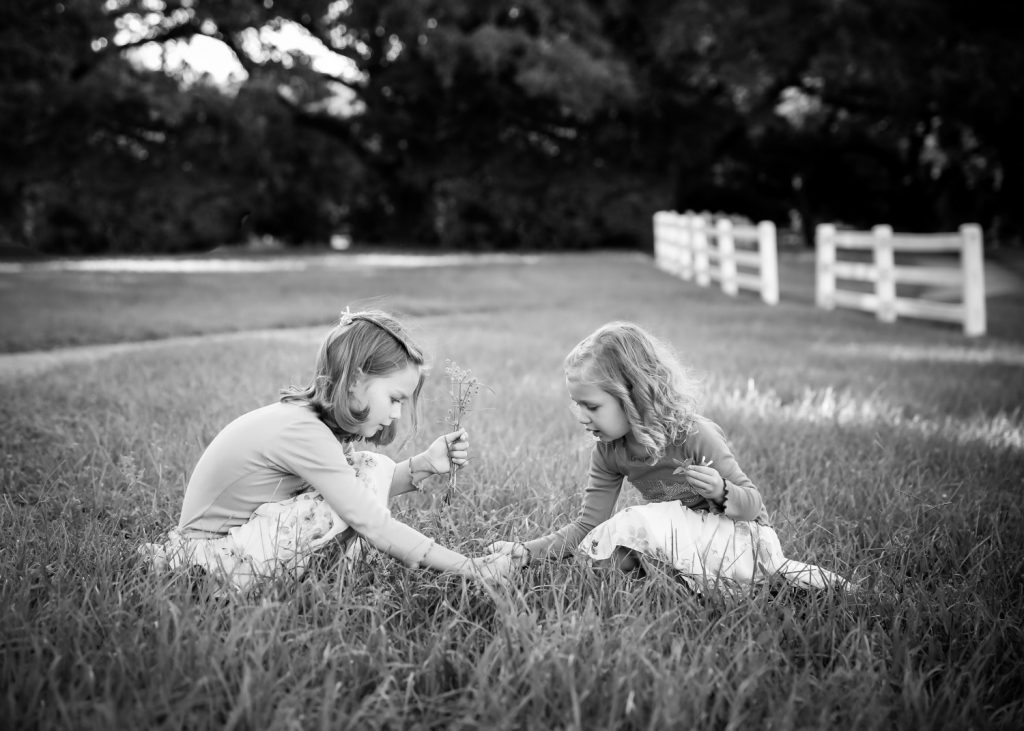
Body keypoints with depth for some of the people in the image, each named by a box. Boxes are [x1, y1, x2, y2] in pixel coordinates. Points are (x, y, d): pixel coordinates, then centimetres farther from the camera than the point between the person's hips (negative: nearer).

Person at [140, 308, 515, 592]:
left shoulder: (307, 416, 0)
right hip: (217, 559, -9)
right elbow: (374, 526, -28)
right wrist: (466, 567, -26)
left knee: (377, 469, -1)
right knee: (354, 500, -26)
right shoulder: (304, 433, -27)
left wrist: (425, 464, -11)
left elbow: (370, 492, 5)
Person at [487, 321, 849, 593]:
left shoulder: (694, 435, -21)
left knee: (640, 523, -28)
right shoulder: (609, 452, -3)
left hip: (746, 537, -8)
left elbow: (753, 505, -13)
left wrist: (721, 491, -35)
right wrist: (527, 551, -15)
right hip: (685, 535, 8)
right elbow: (587, 525, -3)